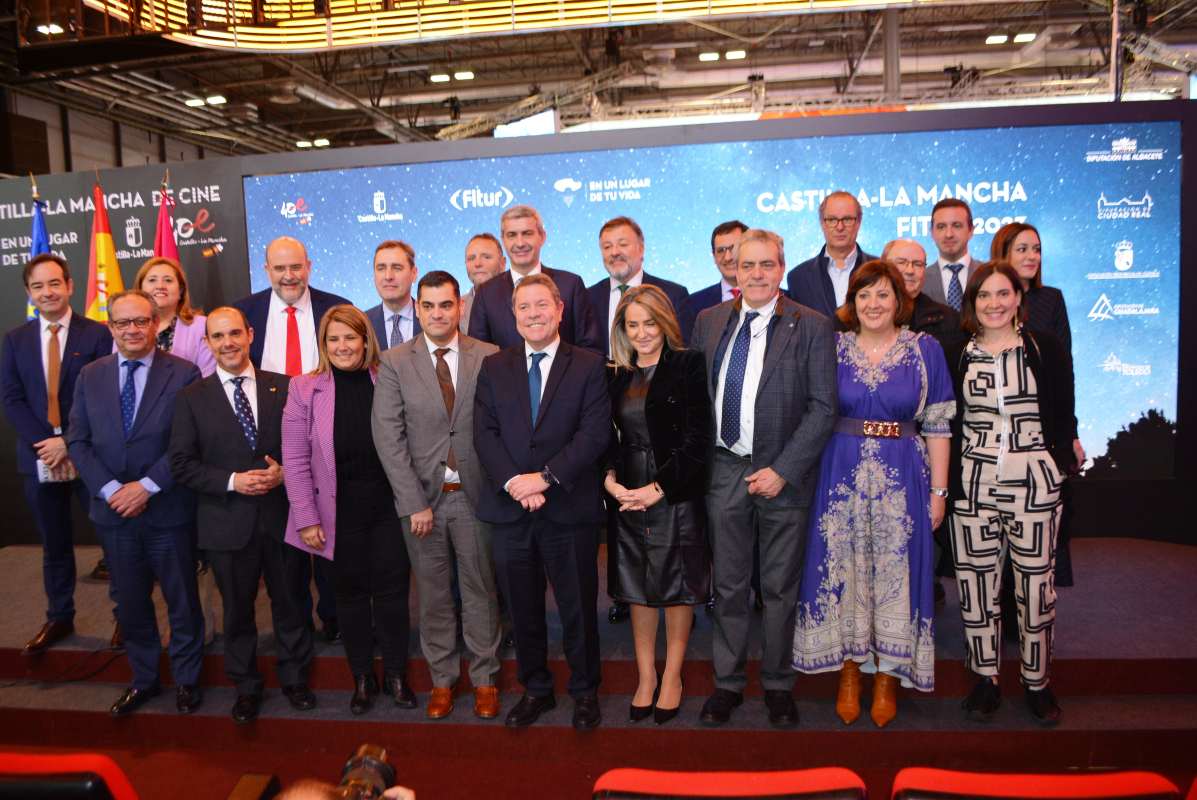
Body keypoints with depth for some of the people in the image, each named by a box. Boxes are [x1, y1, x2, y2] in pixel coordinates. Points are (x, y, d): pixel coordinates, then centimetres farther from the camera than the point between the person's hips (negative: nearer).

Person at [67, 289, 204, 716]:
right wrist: (109, 489, -11)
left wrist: (148, 486, -17)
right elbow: (78, 441, 2)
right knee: (130, 603, 17)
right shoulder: (90, 376, 5)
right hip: (113, 511, 4)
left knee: (182, 601, 10)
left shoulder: (184, 374, -8)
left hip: (168, 510, -3)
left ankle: (186, 678, 29)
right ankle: (143, 678, 35)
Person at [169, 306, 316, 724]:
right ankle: (246, 685, 34)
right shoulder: (192, 398, -1)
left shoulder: (284, 387, 1)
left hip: (282, 516, 1)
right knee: (237, 609, 14)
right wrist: (232, 481, -16)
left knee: (289, 602, 14)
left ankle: (294, 677, 35)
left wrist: (284, 473, -14)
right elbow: (182, 464, -4)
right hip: (227, 522, 0)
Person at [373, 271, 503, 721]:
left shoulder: (489, 358, -2)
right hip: (422, 497, 1)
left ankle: (484, 678, 27)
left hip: (474, 494, 0)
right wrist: (414, 502, -11)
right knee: (433, 595, 12)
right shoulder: (394, 363, -1)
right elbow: (388, 438, -6)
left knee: (481, 591, 10)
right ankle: (442, 679, 29)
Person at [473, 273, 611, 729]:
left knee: (578, 607, 9)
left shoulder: (588, 366, 1)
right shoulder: (494, 368, 9)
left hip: (570, 509, -2)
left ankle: (585, 691, 29)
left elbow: (595, 433, -9)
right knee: (522, 608, 14)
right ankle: (535, 689, 33)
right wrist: (513, 482, -14)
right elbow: (484, 433, 1)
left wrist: (546, 477, -17)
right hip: (509, 509, 3)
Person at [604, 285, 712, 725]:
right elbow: (606, 436, 10)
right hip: (628, 496, 4)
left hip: (676, 495, -4)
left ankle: (672, 677, 25)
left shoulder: (688, 365, -6)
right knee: (637, 588, 12)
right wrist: (610, 478, -8)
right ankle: (645, 677, 27)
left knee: (677, 587, 8)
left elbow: (699, 436, -12)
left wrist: (659, 488, -15)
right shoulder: (618, 375, 9)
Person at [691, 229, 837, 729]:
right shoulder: (709, 321, 6)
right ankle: (728, 682, 27)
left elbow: (823, 407, -8)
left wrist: (782, 470, -14)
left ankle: (778, 684, 27)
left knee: (781, 588, 10)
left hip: (783, 473, -2)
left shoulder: (811, 326, -5)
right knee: (728, 585, 12)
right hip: (724, 470, 3)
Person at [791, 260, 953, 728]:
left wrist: (939, 490, 0)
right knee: (841, 570, 5)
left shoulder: (925, 349, 2)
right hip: (841, 475, 1)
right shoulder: (832, 347, 3)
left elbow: (937, 424, 3)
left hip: (902, 478, 0)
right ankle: (849, 672, 23)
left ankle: (888, 677, 22)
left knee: (895, 573, 5)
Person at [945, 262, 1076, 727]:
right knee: (976, 584, 6)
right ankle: (985, 680, 22)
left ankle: (1037, 683, 22)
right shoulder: (956, 356, 5)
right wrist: (945, 486, 1)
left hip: (1034, 484, -1)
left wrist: (1060, 469, 0)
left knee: (1036, 584, 3)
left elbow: (1063, 416, 6)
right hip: (972, 484, 1)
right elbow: (946, 425, 7)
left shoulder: (1046, 350, 3)